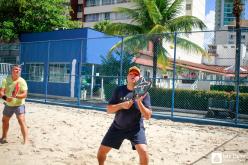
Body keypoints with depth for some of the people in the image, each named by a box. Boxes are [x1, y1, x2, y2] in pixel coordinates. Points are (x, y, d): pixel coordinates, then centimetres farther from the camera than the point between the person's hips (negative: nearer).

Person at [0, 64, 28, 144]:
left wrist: (16, 96, -40)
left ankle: (26, 141, -17)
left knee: (22, 121, -19)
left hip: (19, 105, -5)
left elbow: (25, 94, -21)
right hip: (8, 105, 5)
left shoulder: (22, 81, -14)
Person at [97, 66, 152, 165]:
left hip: (136, 128, -2)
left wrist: (139, 102, -31)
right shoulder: (119, 90, -5)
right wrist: (121, 105, -25)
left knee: (143, 151, -24)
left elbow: (148, 116, -16)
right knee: (101, 151, 5)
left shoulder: (143, 93, -10)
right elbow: (109, 110, -8)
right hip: (117, 127, 3)